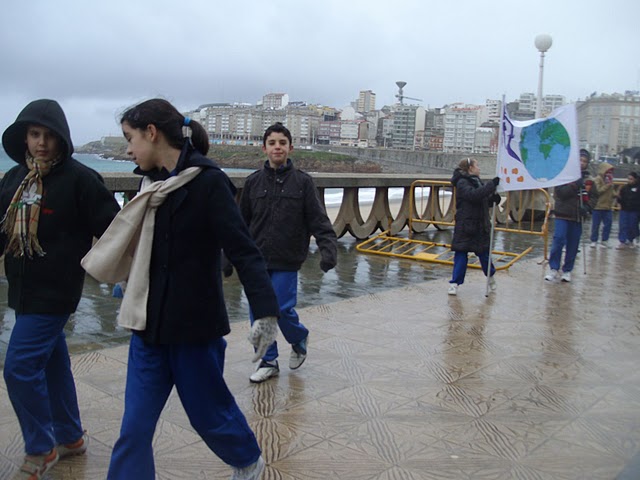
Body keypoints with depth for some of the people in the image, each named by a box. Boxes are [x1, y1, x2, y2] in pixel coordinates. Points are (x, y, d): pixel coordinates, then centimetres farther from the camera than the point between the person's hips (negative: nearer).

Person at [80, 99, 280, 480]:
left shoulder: (208, 181, -16)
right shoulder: (152, 184, 4)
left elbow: (244, 251, -22)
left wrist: (266, 311, -31)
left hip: (195, 325, -6)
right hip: (150, 324, 6)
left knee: (208, 412, 14)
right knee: (135, 428, 7)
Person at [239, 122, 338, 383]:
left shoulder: (302, 181, -2)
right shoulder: (253, 181, 4)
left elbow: (319, 220, -6)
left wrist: (328, 248, -22)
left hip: (287, 262, -3)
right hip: (256, 261, 3)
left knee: (281, 309, -7)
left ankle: (299, 339, 27)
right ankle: (268, 362, 24)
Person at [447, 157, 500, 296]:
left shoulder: (477, 181, 15)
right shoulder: (462, 183, -11)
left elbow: (485, 201, 18)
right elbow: (474, 195, -29)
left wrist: (494, 198, -3)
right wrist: (492, 184, -26)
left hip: (480, 226, 7)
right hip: (465, 226, -7)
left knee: (484, 253, 14)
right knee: (461, 255, -3)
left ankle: (490, 276, 34)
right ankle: (454, 283, 4)